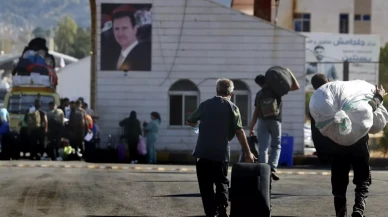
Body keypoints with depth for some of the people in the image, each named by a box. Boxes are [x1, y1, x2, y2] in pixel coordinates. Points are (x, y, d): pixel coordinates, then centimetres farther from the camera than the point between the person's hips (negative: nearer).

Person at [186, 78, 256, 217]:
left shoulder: (205, 104, 7)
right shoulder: (232, 107, 0)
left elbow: (189, 122, 19)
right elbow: (239, 131, -7)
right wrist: (248, 153, -3)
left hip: (203, 152, 1)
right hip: (221, 152, -1)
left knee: (206, 185, 7)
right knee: (222, 183, 11)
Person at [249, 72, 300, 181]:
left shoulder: (259, 94, 2)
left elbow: (256, 113, 3)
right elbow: (296, 86, -5)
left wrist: (251, 128, 10)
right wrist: (290, 73, 2)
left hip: (263, 121, 1)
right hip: (275, 121, -1)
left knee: (263, 148, 1)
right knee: (276, 146, 13)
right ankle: (272, 168, -8)